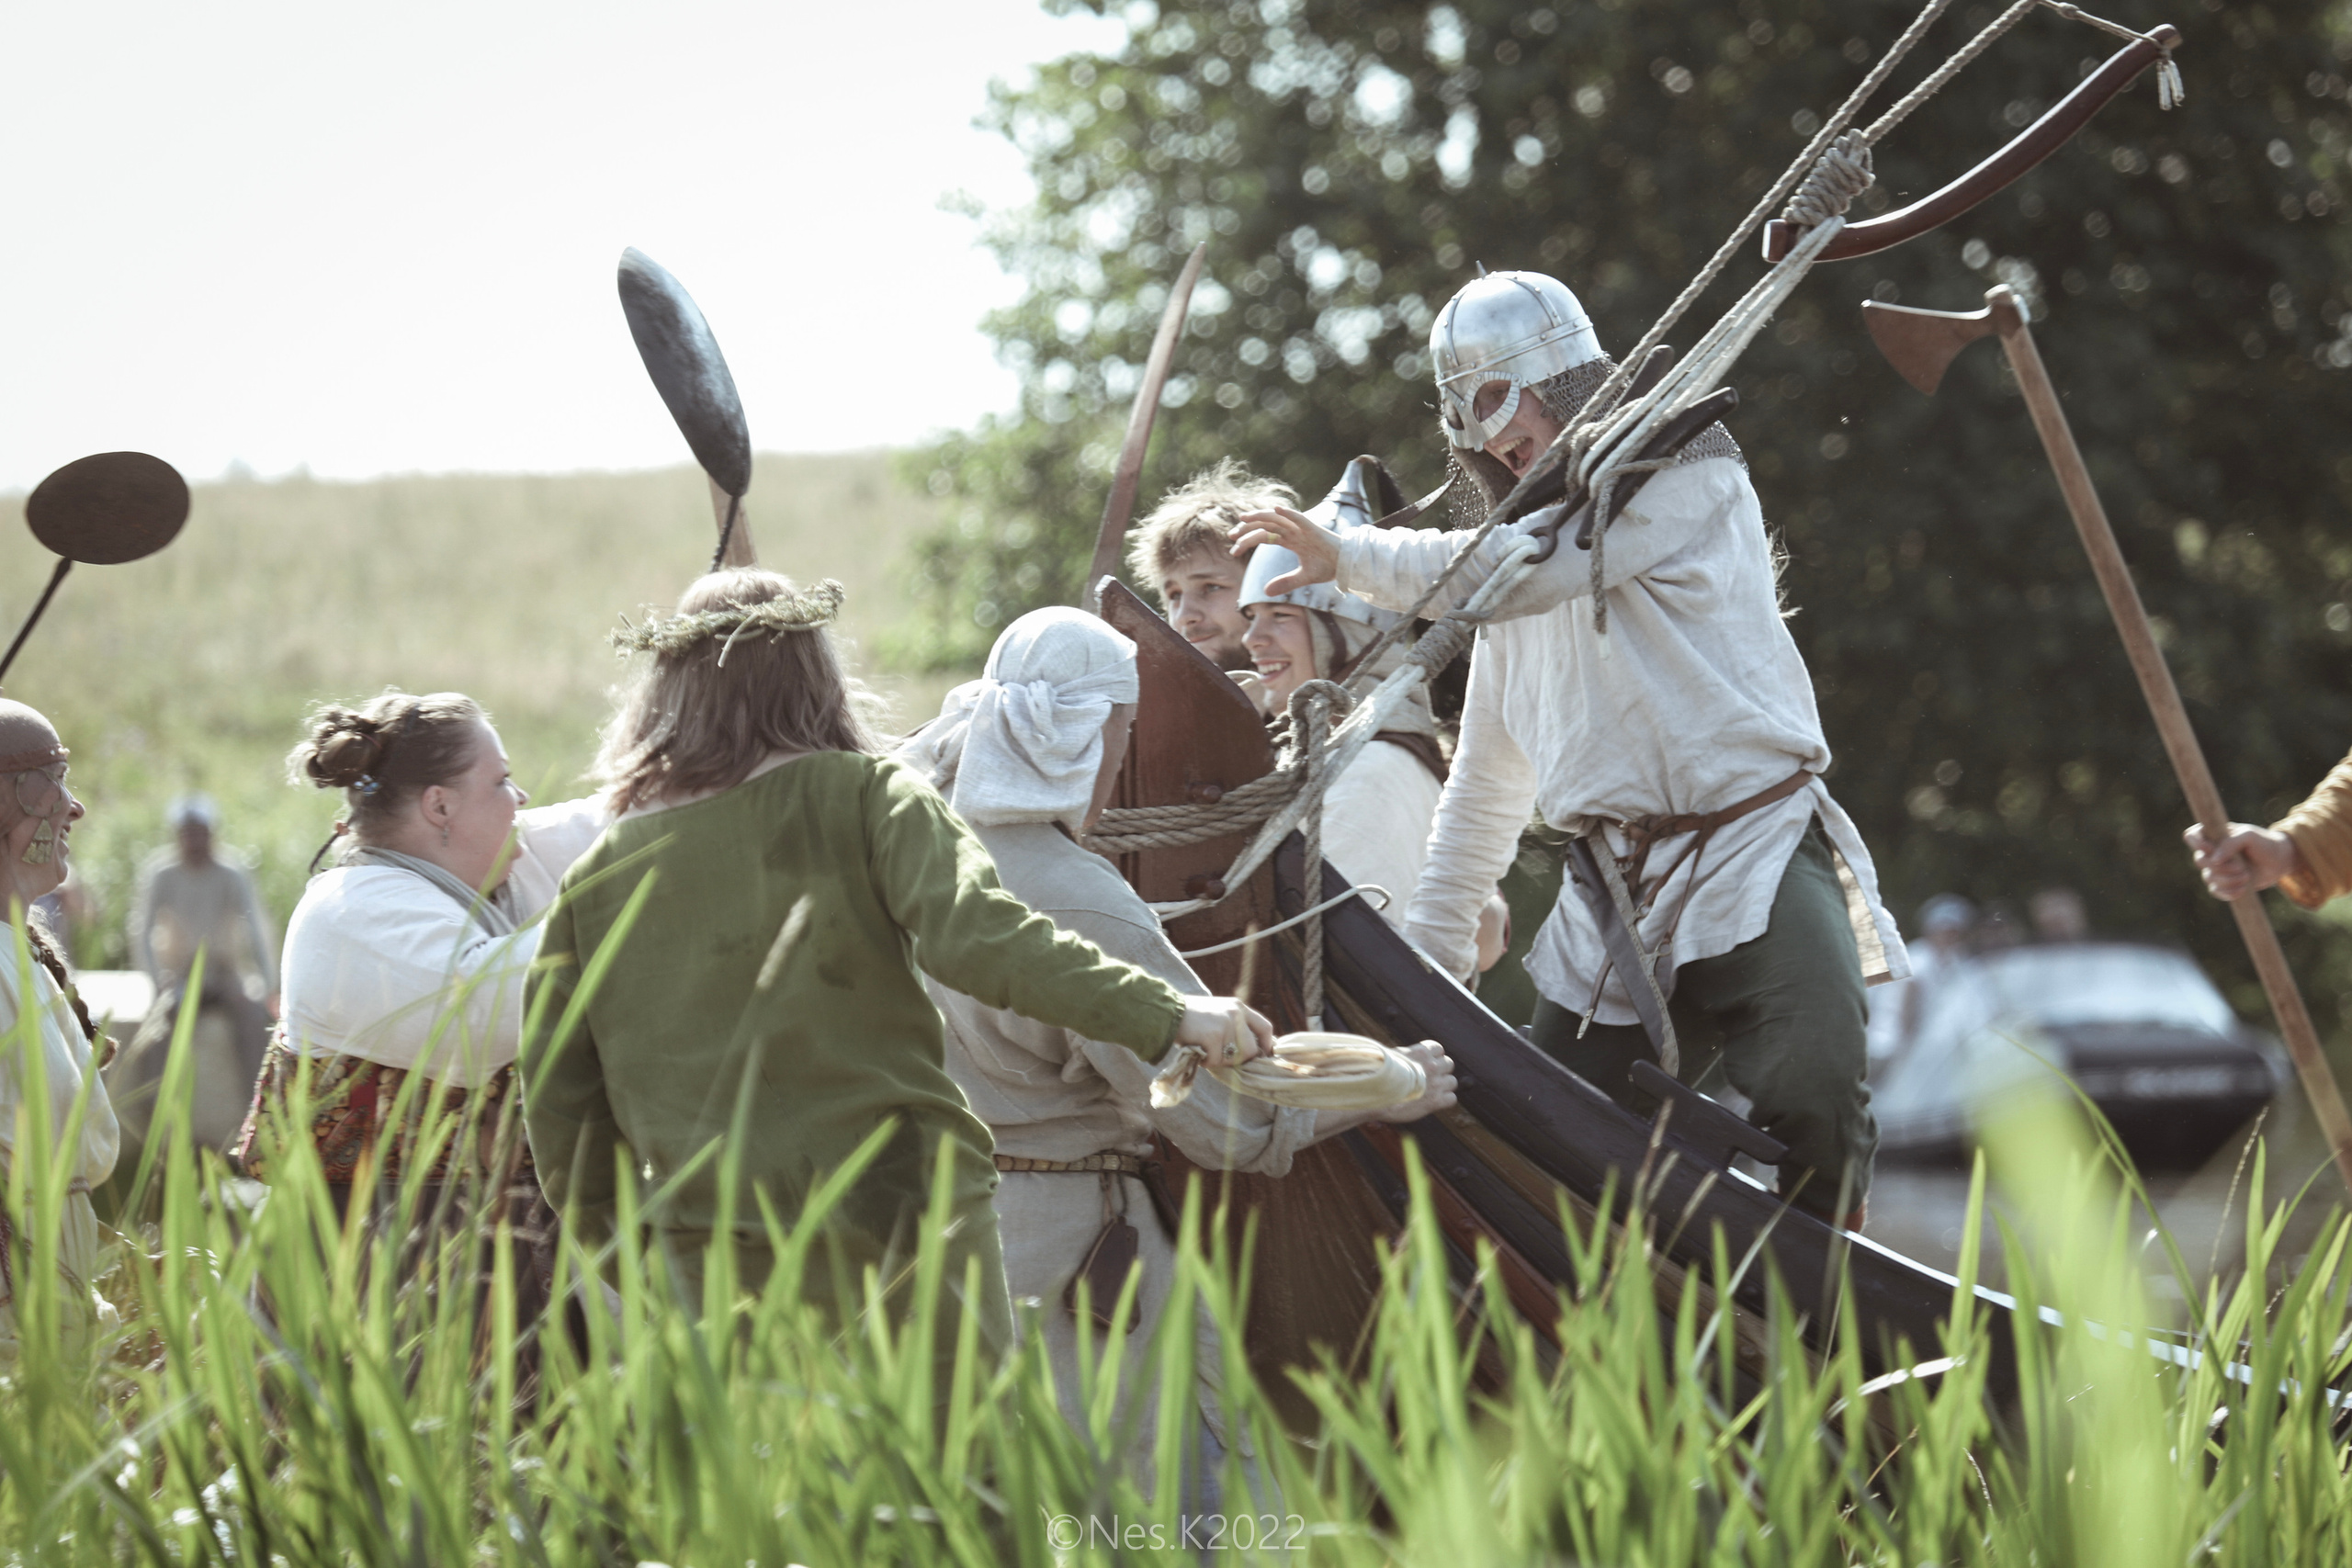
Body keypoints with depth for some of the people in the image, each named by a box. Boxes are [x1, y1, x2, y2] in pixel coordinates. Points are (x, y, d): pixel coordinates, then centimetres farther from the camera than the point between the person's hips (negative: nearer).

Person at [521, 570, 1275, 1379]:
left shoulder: (596, 876, 9)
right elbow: (973, 934, -16)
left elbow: (559, 1103, 11)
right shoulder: (863, 797, 0)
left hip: (711, 1261, 3)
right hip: (896, 1219, -3)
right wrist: (1165, 1014, -19)